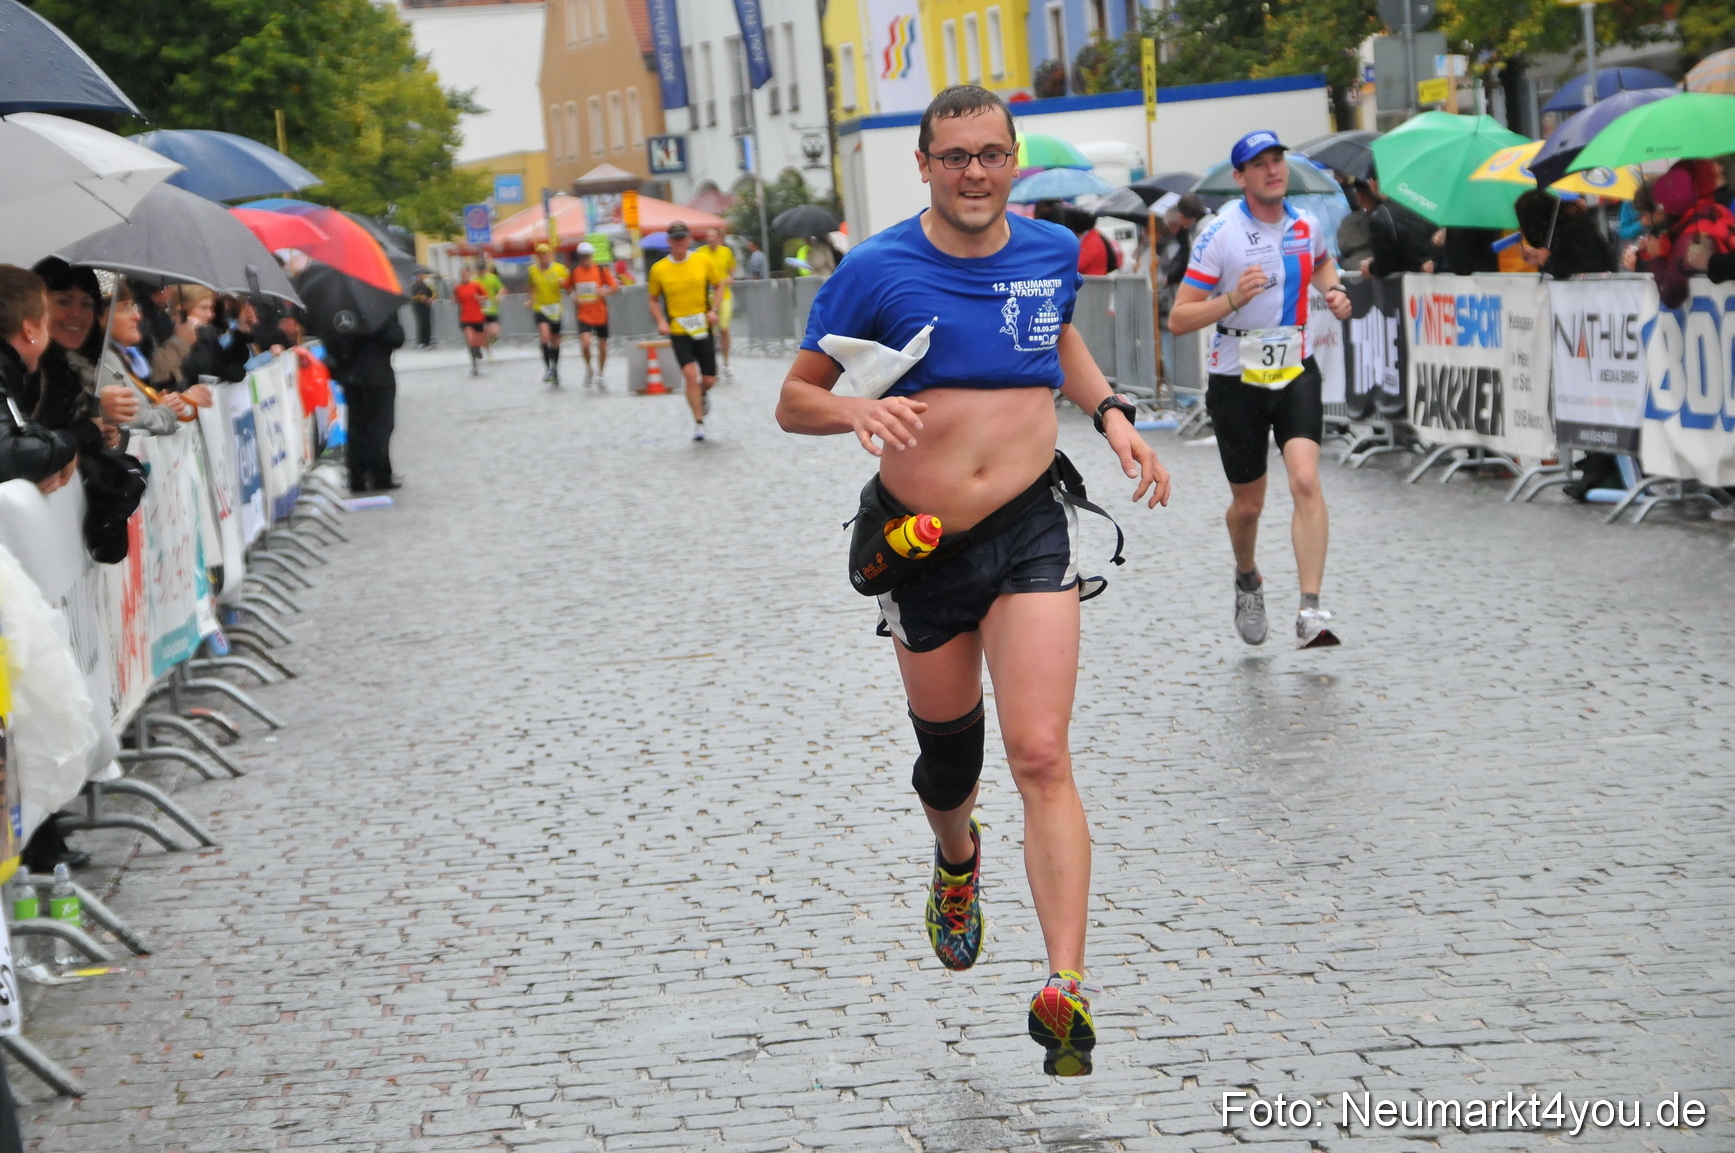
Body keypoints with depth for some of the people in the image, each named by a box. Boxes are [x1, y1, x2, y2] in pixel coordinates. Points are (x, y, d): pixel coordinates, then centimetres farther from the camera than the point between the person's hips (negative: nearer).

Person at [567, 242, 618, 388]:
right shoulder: (574, 271, -1)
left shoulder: (601, 270, -4)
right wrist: (574, 297, -3)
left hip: (601, 314, 1)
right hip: (583, 315, -1)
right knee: (585, 343, -20)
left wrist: (605, 292, -19)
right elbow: (568, 286, 15)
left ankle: (599, 375, 29)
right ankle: (589, 369, 7)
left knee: (602, 347, 8)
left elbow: (613, 286, 1)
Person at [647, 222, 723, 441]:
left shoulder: (703, 262, 0)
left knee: (709, 379, 4)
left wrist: (713, 310, -2)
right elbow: (653, 299, 10)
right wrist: (661, 321, -6)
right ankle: (698, 421, -7)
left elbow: (717, 286, 14)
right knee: (690, 373, -18)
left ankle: (703, 394, 42)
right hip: (678, 331, -2)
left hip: (703, 329, 2)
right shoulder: (659, 269, -3)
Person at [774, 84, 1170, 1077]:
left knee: (1041, 756, -15)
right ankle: (958, 860, 54)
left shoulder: (1052, 251, 4)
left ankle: (1068, 991, -20)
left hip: (1032, 530, 0)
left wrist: (1111, 414, 11)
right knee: (947, 751, 17)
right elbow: (793, 401, -2)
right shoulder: (877, 270, -7)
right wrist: (856, 408, -24)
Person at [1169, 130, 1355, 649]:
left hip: (1296, 373, 2)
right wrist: (1234, 299, -26)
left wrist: (1334, 290, 9)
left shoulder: (1305, 225, 3)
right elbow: (1179, 319, -11)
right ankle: (1247, 580, 41)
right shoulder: (1221, 232, -10)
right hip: (1237, 380, -2)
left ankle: (1310, 611, -24)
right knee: (1248, 504, 8)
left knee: (1306, 481, -20)